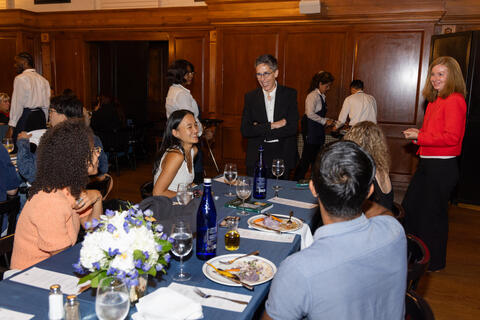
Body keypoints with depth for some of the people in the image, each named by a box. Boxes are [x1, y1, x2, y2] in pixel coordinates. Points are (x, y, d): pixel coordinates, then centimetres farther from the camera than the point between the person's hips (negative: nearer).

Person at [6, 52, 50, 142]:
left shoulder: (20, 78, -7)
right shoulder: (43, 80, 13)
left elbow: (17, 104, -11)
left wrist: (11, 126, -8)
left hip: (25, 117, -7)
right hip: (41, 117, 7)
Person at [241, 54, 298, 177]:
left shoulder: (290, 94, 0)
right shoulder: (250, 97, 4)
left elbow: (292, 128, -10)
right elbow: (245, 131, -5)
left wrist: (259, 130, -11)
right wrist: (271, 126, -15)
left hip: (282, 158, -1)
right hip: (256, 159, 1)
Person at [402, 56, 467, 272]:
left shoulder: (454, 100, -15)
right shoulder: (434, 100, 13)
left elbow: (451, 137, -22)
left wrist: (419, 137, -17)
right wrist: (417, 133, 4)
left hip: (442, 167, -10)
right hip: (427, 164, 10)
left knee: (432, 214, 3)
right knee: (409, 206, 17)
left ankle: (434, 262, 23)